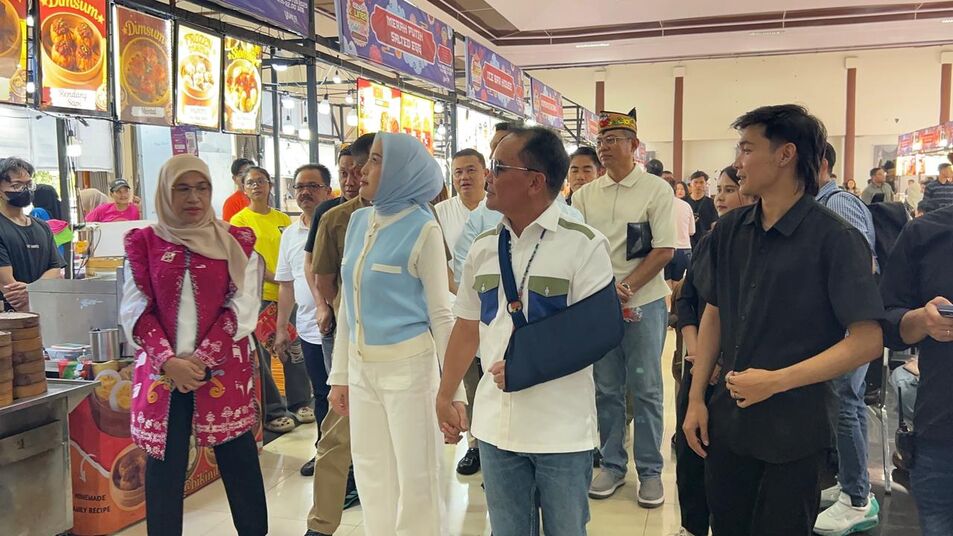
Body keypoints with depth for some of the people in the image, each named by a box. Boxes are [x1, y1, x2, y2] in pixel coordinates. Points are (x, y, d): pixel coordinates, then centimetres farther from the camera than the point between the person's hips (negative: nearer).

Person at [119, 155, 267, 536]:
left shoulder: (237, 243, 3)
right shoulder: (143, 243, 6)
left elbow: (242, 308, -3)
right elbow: (136, 311, 0)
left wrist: (201, 359, -12)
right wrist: (169, 362, -13)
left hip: (223, 371, -1)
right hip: (161, 373, 1)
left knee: (239, 461, 6)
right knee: (164, 466, 7)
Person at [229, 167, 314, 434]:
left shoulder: (283, 219, 11)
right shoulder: (239, 220, -1)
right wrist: (276, 279, -18)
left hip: (286, 295, 4)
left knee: (294, 348, 9)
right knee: (261, 355, 2)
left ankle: (299, 403, 23)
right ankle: (272, 412, 12)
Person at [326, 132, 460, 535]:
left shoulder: (422, 229, -10)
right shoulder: (357, 221, 7)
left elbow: (440, 315, -9)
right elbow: (349, 305, 12)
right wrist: (340, 374, 13)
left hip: (408, 366, -6)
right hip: (361, 367, 6)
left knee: (415, 481, 4)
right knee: (371, 477, 16)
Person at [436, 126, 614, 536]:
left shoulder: (583, 244, -11)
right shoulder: (483, 248, 6)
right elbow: (467, 330, 12)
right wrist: (445, 398, 14)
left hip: (562, 428, -4)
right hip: (495, 424, 5)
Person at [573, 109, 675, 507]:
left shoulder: (656, 189, -3)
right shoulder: (585, 195, 8)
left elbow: (665, 250, -7)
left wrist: (626, 287, -16)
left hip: (644, 302, -3)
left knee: (645, 389, 5)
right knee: (606, 388, 10)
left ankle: (650, 471, 18)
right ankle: (612, 465, 24)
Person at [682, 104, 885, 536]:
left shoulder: (834, 238, -14)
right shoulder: (729, 230, 2)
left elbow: (868, 340, -16)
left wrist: (777, 381, -21)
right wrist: (696, 398, 6)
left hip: (794, 433, -5)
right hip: (726, 422, 5)